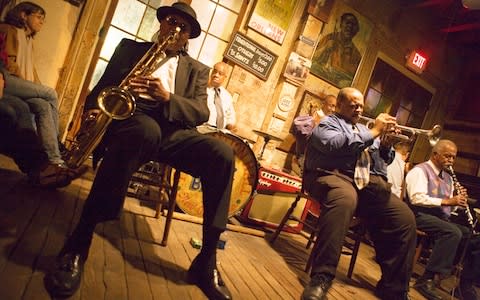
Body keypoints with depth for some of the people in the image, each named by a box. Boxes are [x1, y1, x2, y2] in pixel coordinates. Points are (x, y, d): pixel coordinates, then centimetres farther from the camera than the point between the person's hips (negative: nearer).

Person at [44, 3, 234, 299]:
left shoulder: (197, 70, 21)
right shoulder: (130, 48, 22)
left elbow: (201, 112, 5)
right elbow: (103, 87, 15)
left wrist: (167, 97, -14)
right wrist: (93, 113, -8)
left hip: (172, 131, 2)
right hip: (129, 118, -2)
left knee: (222, 153, -27)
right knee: (146, 130, -41)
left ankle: (207, 260, -19)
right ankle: (78, 243, -32)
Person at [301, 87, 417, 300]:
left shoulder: (364, 129, 31)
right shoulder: (327, 123, 11)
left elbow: (384, 159, 25)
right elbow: (336, 145, -13)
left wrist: (386, 142, 4)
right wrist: (374, 132, -9)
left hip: (369, 182, 6)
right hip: (335, 175, -6)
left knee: (405, 218, -17)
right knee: (345, 200, -42)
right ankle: (320, 278, -37)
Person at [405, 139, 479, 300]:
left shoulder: (448, 177, 23)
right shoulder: (420, 171, -4)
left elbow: (449, 207, 20)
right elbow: (417, 199, -20)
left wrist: (459, 200, 0)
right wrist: (447, 201, -21)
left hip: (443, 219, 8)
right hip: (422, 216, -8)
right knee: (453, 232, -33)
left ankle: (466, 285, 1)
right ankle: (426, 280, -30)